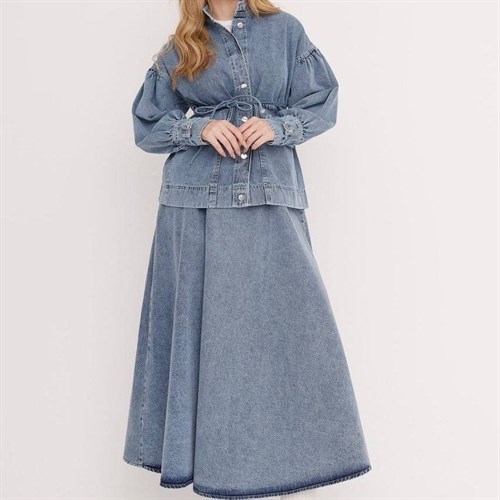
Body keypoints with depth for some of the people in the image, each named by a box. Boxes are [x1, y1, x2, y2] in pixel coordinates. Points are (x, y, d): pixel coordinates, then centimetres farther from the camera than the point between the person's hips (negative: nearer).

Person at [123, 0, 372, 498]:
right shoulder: (179, 49, 12)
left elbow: (322, 102, 9)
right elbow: (147, 125, 12)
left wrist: (276, 126, -10)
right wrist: (200, 128, -6)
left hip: (270, 196, 0)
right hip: (195, 200, 1)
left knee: (285, 318, -3)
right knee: (203, 321, 2)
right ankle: (210, 458, 15)